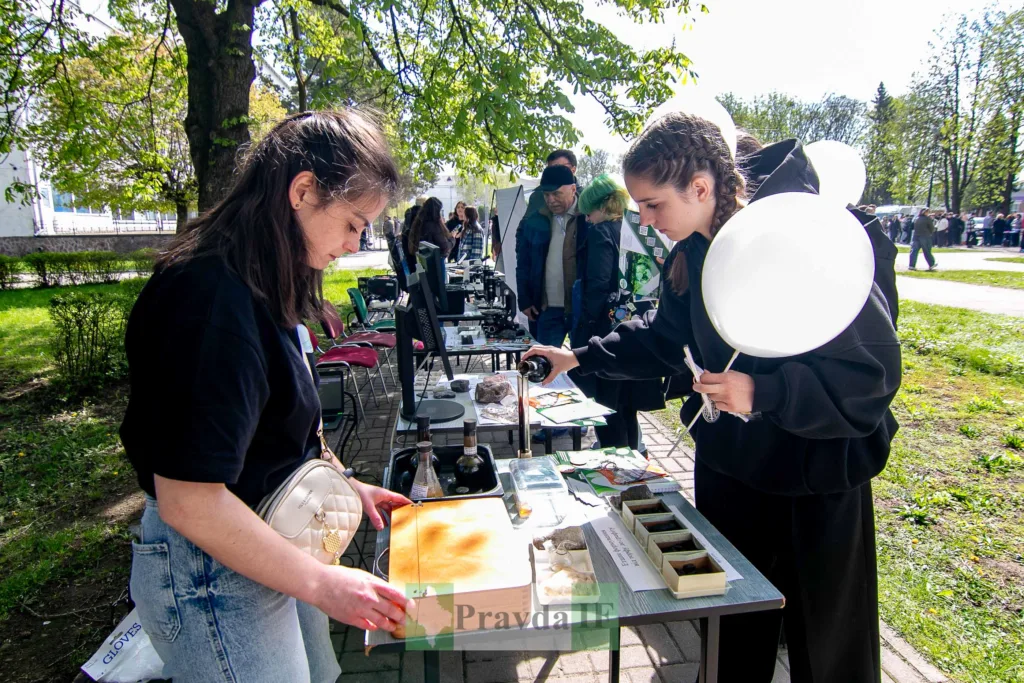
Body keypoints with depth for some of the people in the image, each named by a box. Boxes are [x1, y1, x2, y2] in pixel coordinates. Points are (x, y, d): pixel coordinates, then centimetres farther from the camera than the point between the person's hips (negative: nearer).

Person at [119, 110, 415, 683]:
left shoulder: (268, 285, 3)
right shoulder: (212, 298, -28)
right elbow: (188, 499, -27)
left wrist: (348, 484, 11)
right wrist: (321, 583, -21)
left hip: (269, 550, 9)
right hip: (215, 574, -9)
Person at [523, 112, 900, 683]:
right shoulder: (693, 255, -2)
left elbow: (875, 368, -22)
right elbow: (666, 336, 13)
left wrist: (764, 393, -31)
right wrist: (580, 357, 10)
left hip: (817, 477, -6)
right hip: (730, 464, 6)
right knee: (733, 633, 23)